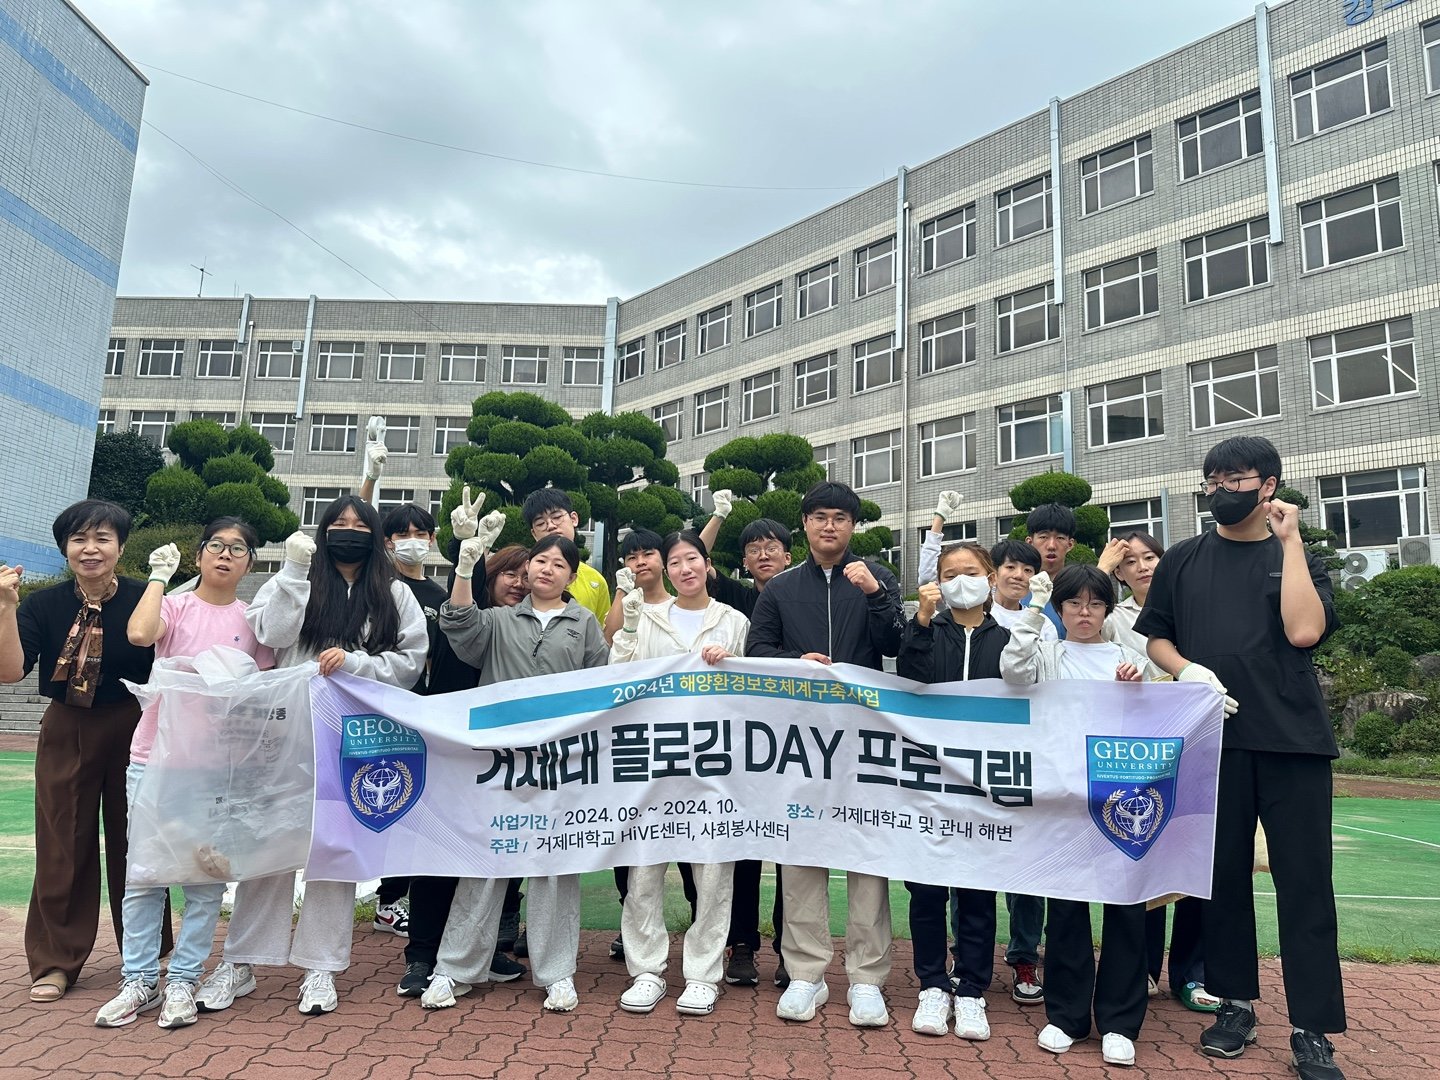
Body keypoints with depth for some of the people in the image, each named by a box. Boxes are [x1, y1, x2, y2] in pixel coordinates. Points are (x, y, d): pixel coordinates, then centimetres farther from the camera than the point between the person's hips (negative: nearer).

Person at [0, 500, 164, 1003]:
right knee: (62, 847, 9)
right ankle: (55, 961, 24)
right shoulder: (43, 605, -3)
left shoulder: (144, 599, -9)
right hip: (66, 734, 2)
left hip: (133, 730, -1)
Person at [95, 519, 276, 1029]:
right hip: (155, 756, 0)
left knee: (206, 877, 4)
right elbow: (139, 633, -22)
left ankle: (183, 981, 16)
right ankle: (139, 981, 19)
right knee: (143, 871, 5)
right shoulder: (174, 606, 1)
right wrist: (160, 574, -10)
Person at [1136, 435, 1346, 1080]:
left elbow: (1303, 630, -10)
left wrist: (1288, 540, -7)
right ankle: (1235, 1004, 22)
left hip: (1292, 740, -1)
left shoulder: (1296, 558, 8)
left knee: (1304, 882, -1)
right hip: (1211, 736, 2)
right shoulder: (1184, 560, 12)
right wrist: (1185, 667, -9)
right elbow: (1154, 636, 12)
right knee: (1224, 875, 8)